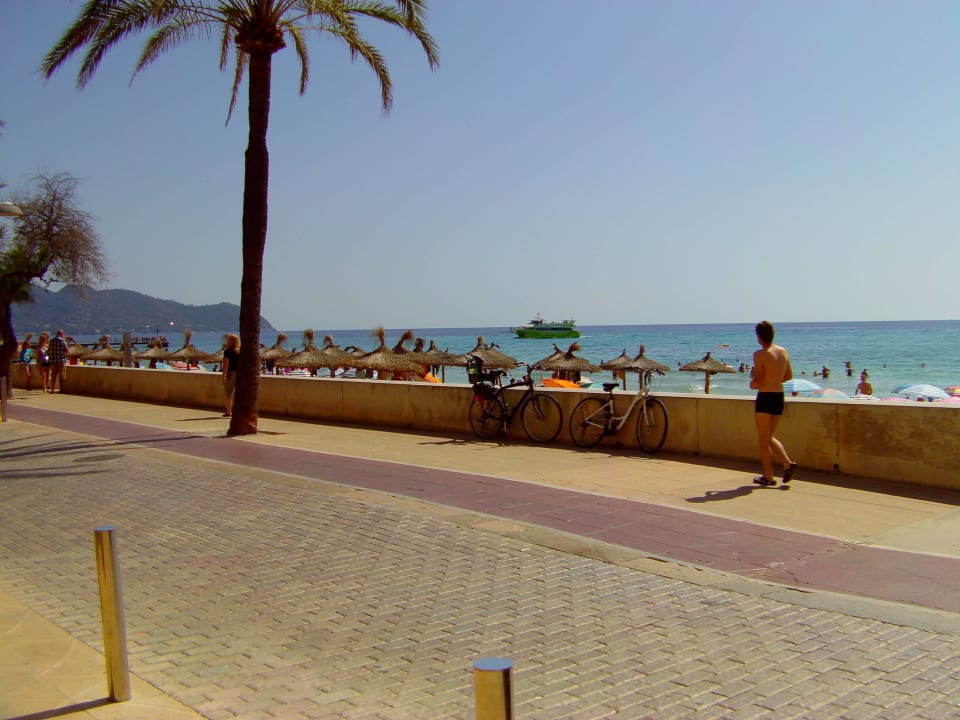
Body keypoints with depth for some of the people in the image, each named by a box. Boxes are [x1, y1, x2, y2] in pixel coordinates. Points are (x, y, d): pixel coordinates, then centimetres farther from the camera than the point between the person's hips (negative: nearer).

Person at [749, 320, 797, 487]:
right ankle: (788, 463, 1)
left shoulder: (760, 354, -14)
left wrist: (752, 384, 2)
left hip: (765, 398, -7)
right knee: (769, 437, 19)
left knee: (763, 439, 4)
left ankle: (768, 476, 6)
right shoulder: (783, 351, 7)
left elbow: (757, 380, -19)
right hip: (779, 397, 7)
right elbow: (789, 375, 15)